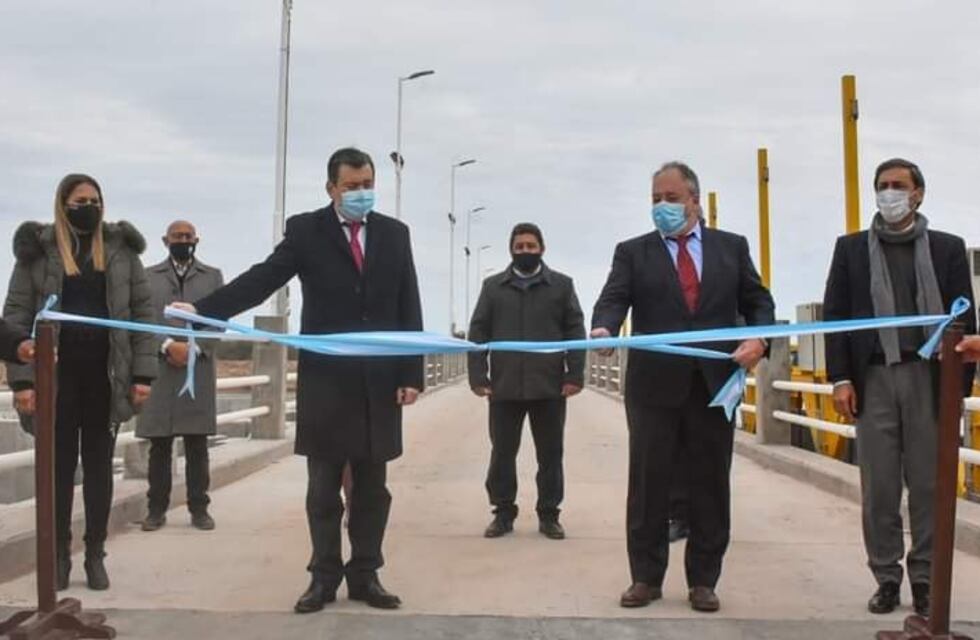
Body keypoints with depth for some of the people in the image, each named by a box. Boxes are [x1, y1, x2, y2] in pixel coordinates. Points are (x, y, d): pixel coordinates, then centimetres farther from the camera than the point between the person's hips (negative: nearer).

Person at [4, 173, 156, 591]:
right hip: (56, 374, -1)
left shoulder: (120, 248, 4)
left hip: (105, 375, 1)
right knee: (59, 466, 7)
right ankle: (59, 556, 18)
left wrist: (143, 373, -3)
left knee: (99, 466, 9)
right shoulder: (38, 250, 0)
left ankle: (95, 555, 18)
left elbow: (142, 312, 4)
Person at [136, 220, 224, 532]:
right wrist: (167, 346, -13)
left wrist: (193, 349, -10)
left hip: (198, 372, 0)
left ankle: (199, 508, 8)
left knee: (197, 446, 2)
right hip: (158, 372, 0)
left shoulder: (213, 276, 13)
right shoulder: (148, 276, 12)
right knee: (159, 445, 3)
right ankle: (156, 508, 10)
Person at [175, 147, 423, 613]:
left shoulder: (395, 233, 7)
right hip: (325, 379, -2)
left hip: (379, 382, 2)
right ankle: (324, 576, 19)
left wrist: (412, 375, -1)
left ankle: (364, 575, 21)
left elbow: (409, 309, 6)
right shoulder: (306, 230, 1)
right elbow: (262, 279, -9)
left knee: (371, 487, 9)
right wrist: (202, 309, -23)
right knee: (323, 487, 7)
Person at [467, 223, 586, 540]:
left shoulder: (562, 284, 8)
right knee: (502, 453, 6)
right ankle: (503, 513, 17)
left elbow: (575, 332, 3)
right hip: (504, 386, 1)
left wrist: (574, 375, -6)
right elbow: (478, 333, 5)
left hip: (549, 386, -1)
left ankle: (549, 514, 16)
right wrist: (478, 377, -4)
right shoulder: (493, 286, 10)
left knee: (550, 454, 6)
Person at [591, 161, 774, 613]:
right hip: (654, 385, -1)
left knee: (710, 486, 7)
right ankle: (646, 577, 16)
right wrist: (603, 328, -29)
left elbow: (758, 302, 10)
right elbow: (614, 300, -7)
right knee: (648, 485, 4)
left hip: (715, 384, 1)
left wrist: (758, 340, -9)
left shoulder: (732, 247, 10)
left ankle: (703, 580, 18)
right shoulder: (633, 252, 6)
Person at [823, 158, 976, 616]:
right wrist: (840, 379, -4)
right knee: (879, 486, 4)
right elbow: (834, 315, 5)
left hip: (929, 377, 0)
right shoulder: (851, 249, 10)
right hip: (873, 378, 0)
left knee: (928, 484, 4)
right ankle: (887, 578, 14)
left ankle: (925, 579, 14)